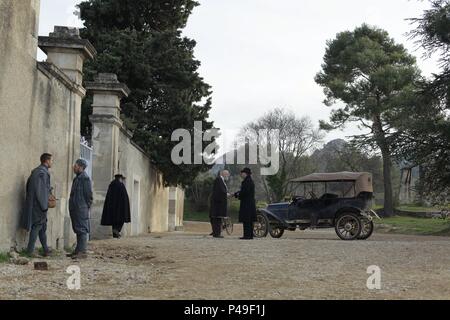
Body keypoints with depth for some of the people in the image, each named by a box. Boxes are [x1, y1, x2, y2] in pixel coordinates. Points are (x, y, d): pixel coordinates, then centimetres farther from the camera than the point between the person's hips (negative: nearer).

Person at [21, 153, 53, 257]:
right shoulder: (43, 173, -16)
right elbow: (42, 190, -20)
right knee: (37, 226, -3)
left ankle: (46, 250, 20)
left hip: (33, 204, 10)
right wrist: (45, 206, -17)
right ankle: (30, 250, 0)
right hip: (39, 205, -10)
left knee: (43, 226, 14)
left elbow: (28, 185, 17)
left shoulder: (36, 171, 13)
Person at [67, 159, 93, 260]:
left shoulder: (85, 178, -11)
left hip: (81, 209, -10)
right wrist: (72, 207, 18)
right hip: (75, 209, 10)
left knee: (82, 230, -9)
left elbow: (88, 194, -15)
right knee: (78, 230, 13)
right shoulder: (77, 178, 19)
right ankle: (78, 250, 19)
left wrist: (86, 207, -14)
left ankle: (82, 251, -9)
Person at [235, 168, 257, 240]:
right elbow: (243, 191, 22)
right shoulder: (249, 180, 18)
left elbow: (245, 191, -21)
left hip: (247, 203, -10)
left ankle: (247, 235, -8)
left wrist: (239, 195, -5)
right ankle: (250, 235, 16)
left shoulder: (248, 181, -14)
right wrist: (236, 194, 15)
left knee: (246, 220, -8)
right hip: (250, 203, 10)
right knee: (249, 220, 12)